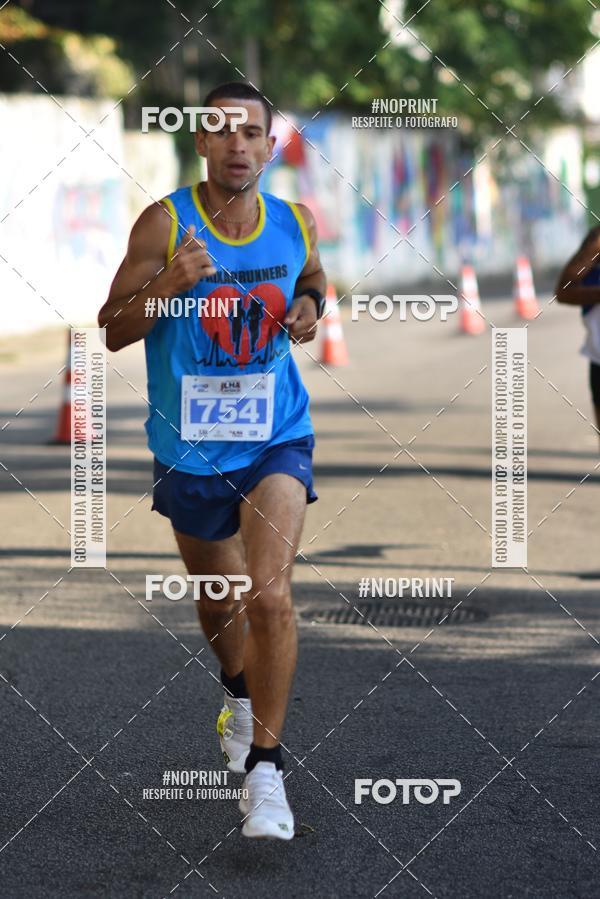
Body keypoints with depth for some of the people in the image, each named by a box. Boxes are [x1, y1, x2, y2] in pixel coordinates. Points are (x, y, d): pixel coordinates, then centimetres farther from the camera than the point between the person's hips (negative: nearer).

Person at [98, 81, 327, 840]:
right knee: (216, 600, 18)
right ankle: (239, 695, 51)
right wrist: (170, 284, -26)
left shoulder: (296, 225, -1)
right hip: (189, 445, 0)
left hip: (276, 438, 0)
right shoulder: (164, 224, -10)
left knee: (269, 595, -19)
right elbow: (112, 330, -8)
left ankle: (264, 766, -11)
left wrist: (311, 309, -3)